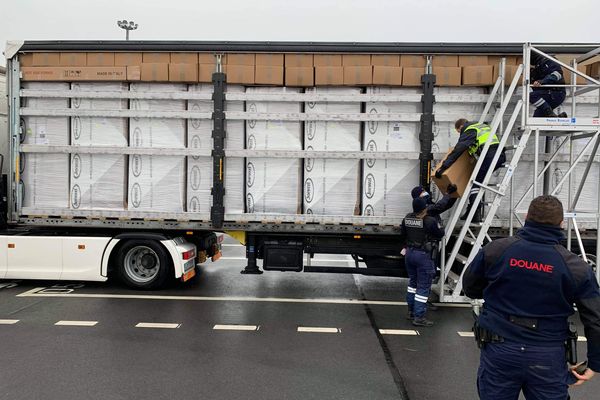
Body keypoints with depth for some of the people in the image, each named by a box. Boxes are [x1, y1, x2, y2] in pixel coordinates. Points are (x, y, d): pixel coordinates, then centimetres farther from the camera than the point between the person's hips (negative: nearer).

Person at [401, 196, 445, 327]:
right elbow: (440, 234, -5)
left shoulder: (407, 218, -1)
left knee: (412, 282, 22)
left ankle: (411, 311, 31)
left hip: (409, 253, 7)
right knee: (423, 287, 1)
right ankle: (419, 317, 1)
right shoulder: (430, 221, -19)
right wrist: (439, 226, 14)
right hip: (423, 255, -6)